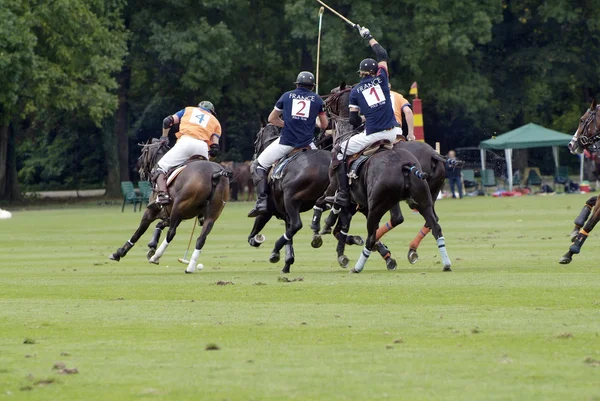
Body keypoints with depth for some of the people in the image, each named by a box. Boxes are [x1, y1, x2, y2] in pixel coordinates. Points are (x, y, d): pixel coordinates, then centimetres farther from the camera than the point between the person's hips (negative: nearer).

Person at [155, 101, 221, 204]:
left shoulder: (189, 110, 31)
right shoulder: (215, 122, 29)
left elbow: (168, 121, 21)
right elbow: (215, 148, 14)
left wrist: (164, 137, 36)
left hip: (186, 142, -2)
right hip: (203, 146, 2)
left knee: (161, 168, 3)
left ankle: (162, 195, -22)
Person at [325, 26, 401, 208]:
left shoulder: (355, 92, 8)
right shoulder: (381, 80, 9)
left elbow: (354, 121, 7)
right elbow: (382, 55, 26)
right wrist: (369, 37, 36)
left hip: (372, 135, -2)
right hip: (392, 132, 2)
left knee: (339, 152, 12)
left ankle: (342, 195, 3)